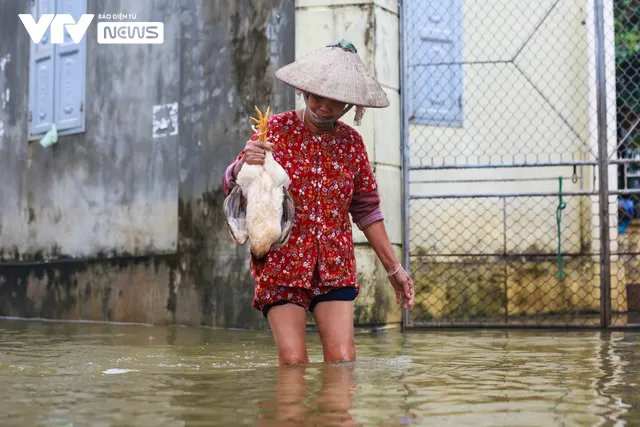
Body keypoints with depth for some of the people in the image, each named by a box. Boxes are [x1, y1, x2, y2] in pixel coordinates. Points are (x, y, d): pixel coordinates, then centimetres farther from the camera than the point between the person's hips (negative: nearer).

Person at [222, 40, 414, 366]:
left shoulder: (351, 142, 9)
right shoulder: (277, 129, 0)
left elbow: (366, 210, 16)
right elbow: (232, 186, -8)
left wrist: (393, 267, 14)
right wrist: (244, 164, -32)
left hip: (335, 265, 3)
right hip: (282, 263, -2)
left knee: (342, 360, -9)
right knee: (293, 361, -11)